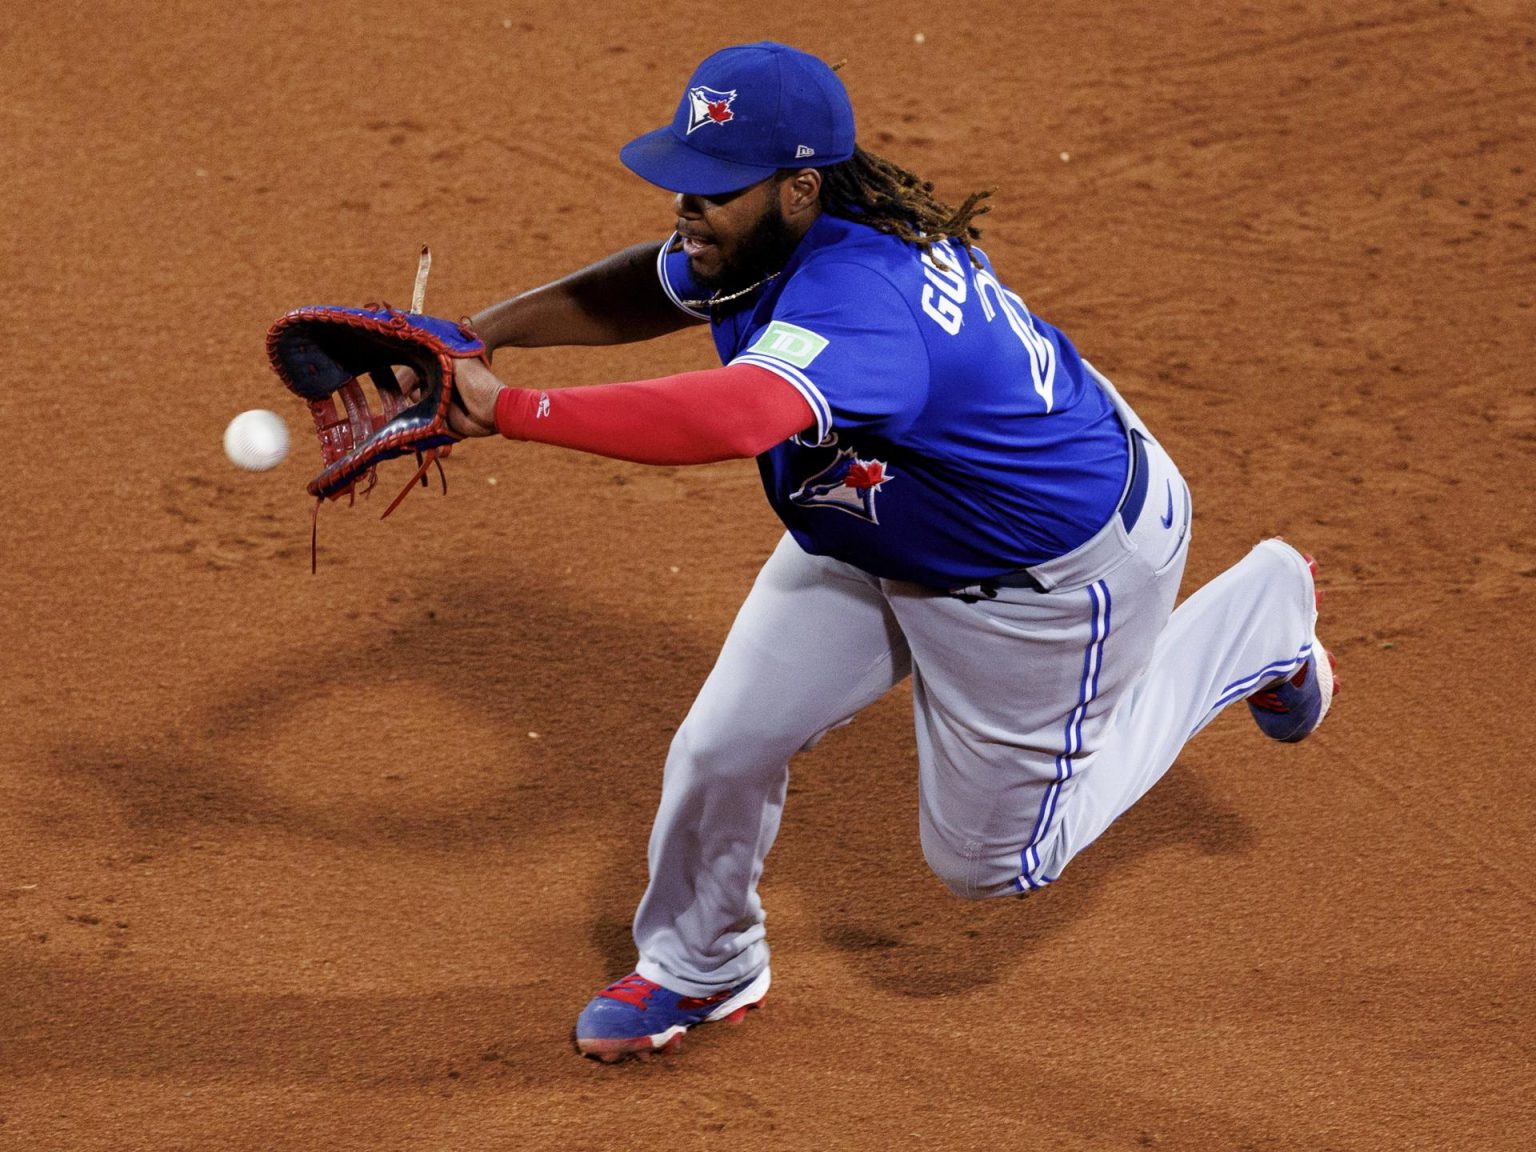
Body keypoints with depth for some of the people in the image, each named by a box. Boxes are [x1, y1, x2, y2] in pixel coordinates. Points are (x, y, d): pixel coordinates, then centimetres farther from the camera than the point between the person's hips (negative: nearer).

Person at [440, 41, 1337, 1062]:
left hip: (1058, 573, -8)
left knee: (990, 857, 13)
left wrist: (511, 410, -61)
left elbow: (727, 417, -62)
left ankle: (1261, 619, 25)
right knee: (723, 749, 2)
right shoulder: (768, 240, -15)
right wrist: (474, 336, -9)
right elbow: (652, 287, 4)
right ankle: (700, 967, 34)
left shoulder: (859, 298, -44)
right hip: (876, 542, 8)